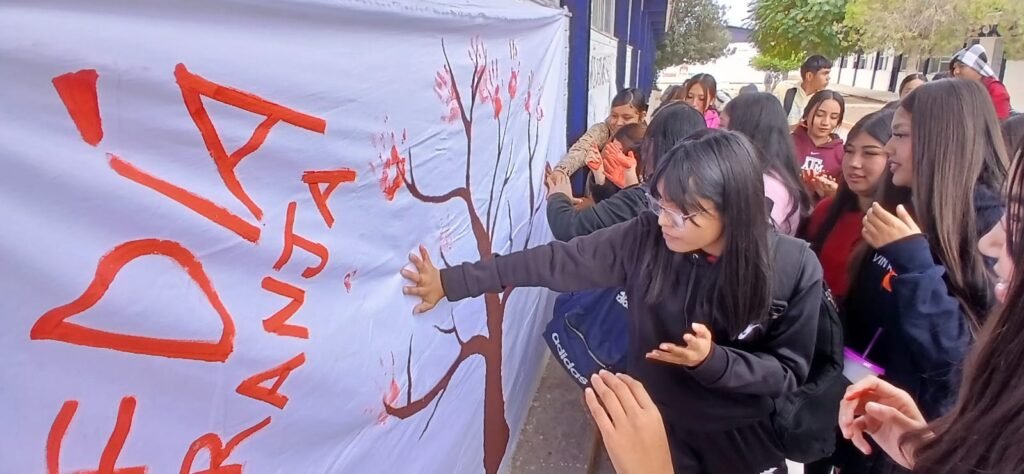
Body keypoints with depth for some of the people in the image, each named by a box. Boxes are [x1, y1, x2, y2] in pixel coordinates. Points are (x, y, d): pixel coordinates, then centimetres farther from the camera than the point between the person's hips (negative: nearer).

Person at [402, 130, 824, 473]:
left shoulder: (796, 269, -21)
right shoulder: (644, 238, -19)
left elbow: (789, 373, -14)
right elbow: (555, 261, -17)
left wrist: (712, 360, -33)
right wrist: (452, 281, -17)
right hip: (655, 430, 1)